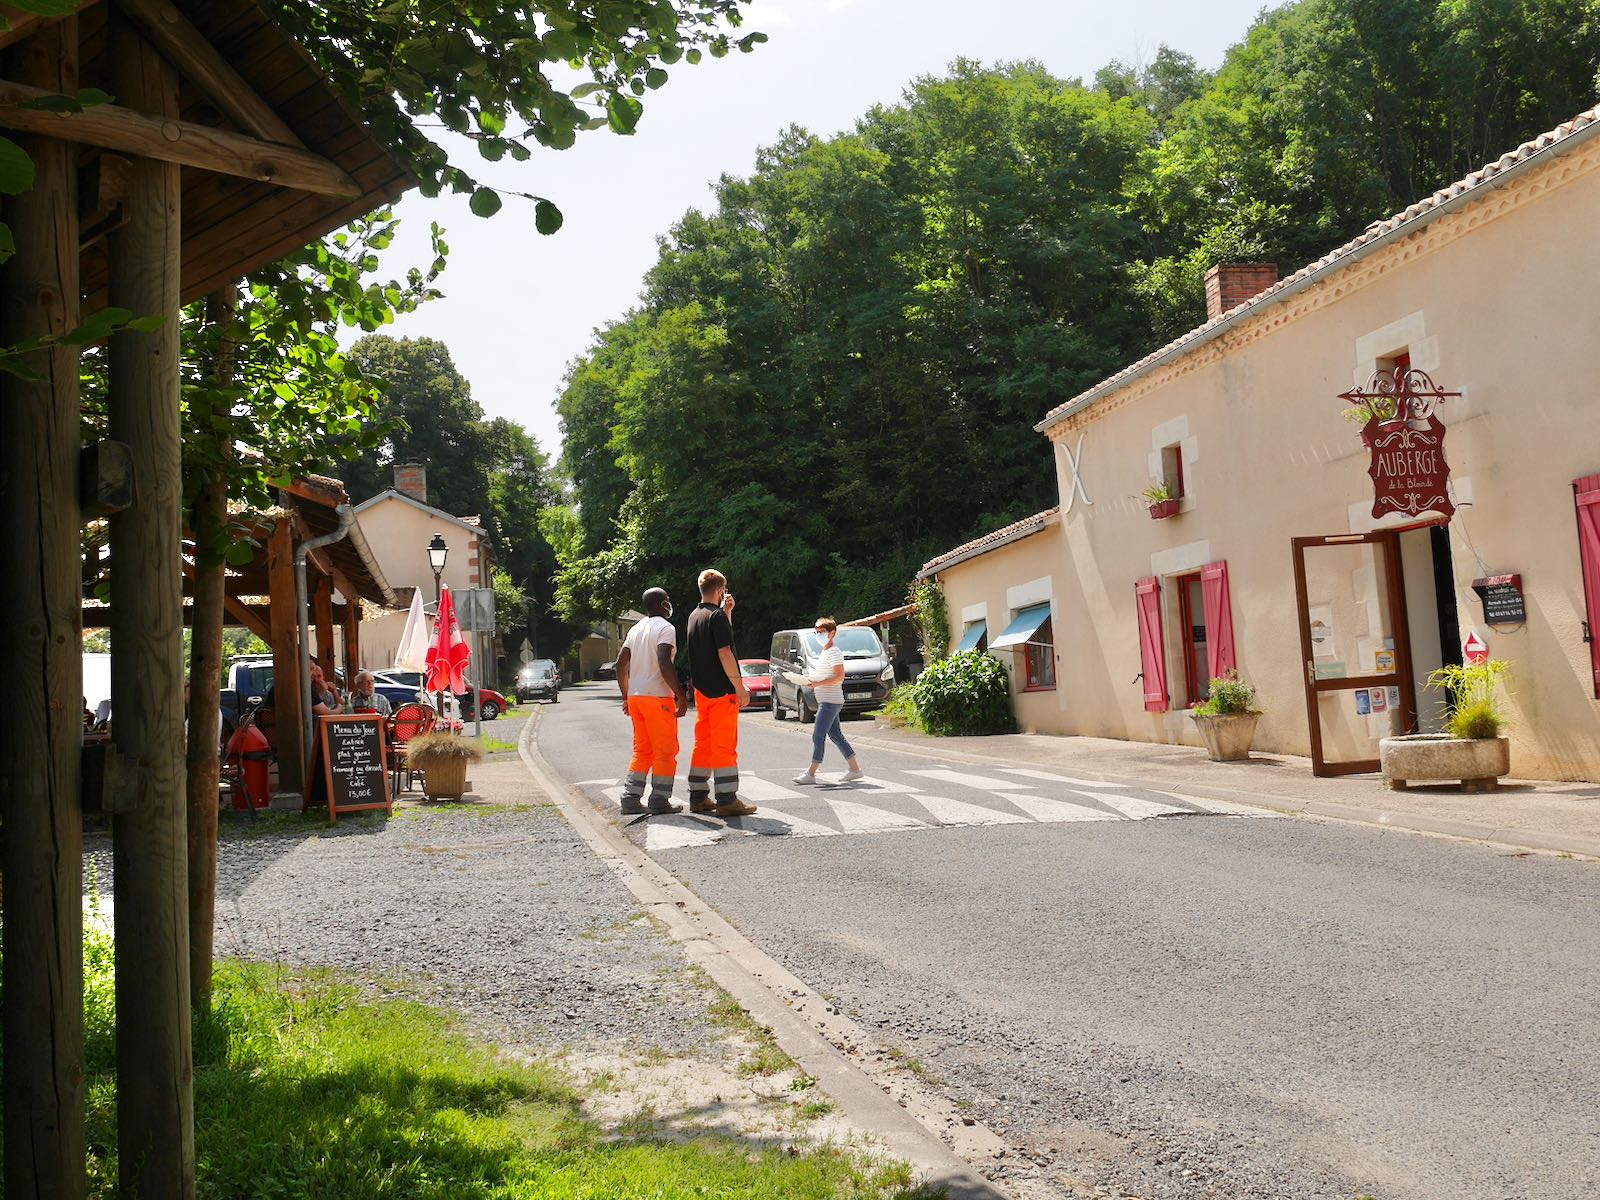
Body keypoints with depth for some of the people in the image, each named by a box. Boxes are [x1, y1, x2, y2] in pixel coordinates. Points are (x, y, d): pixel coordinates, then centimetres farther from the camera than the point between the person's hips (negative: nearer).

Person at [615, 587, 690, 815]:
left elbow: (621, 664, 16)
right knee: (665, 751, 0)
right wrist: (681, 696, -17)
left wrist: (626, 697, 22)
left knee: (642, 751, 13)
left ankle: (631, 799, 9)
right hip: (658, 697, -8)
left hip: (635, 697, 8)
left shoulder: (636, 629, 16)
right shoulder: (665, 628, -9)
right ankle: (659, 801, 0)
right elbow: (664, 664, -21)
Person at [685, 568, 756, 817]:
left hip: (701, 691, 9)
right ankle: (726, 800, -7)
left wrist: (727, 611, 16)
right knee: (725, 747, -6)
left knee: (703, 745, 13)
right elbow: (725, 653, -19)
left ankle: (698, 797, 16)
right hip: (721, 692, -9)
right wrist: (740, 687, -16)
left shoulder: (694, 616, 13)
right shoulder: (717, 616, -13)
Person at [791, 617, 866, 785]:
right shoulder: (823, 653, 18)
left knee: (818, 736, -9)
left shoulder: (834, 653, -12)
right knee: (835, 735, 12)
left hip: (831, 701, -10)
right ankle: (855, 769, 16)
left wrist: (818, 683, -24)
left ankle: (811, 773, -6)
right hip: (826, 701, 10)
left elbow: (840, 677, -19)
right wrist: (811, 680, 8)